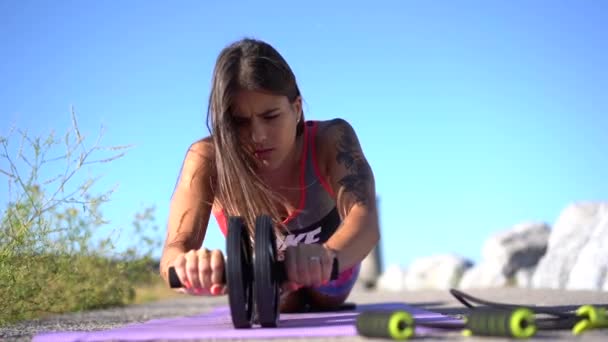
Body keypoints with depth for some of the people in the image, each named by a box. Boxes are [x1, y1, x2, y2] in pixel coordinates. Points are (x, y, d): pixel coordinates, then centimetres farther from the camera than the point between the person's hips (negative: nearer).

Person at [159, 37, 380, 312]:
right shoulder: (207, 159, -39)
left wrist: (327, 255, -82)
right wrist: (191, 266, -78)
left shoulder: (331, 140, -38)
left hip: (327, 282, 1)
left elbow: (365, 220, -55)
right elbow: (174, 251, -49)